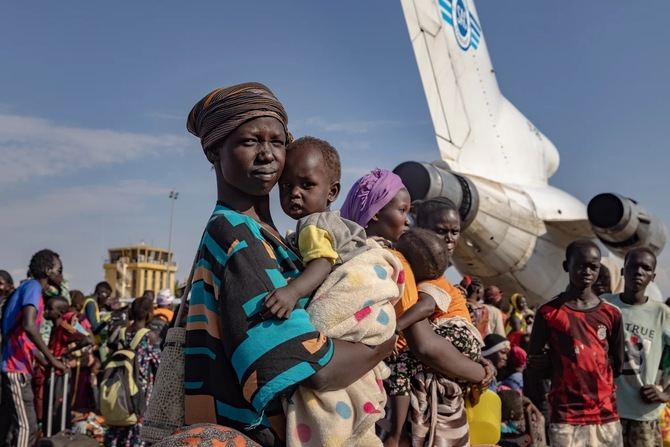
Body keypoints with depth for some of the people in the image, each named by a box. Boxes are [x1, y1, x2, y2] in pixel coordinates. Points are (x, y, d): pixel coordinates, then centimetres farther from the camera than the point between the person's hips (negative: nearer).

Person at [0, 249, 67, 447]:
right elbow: (28, 325, -28)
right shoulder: (33, 287, -10)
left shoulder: (29, 288, 19)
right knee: (26, 427, -7)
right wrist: (52, 359, -20)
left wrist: (49, 362, 20)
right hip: (17, 368, -10)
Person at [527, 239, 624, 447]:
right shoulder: (548, 313, -3)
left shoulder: (611, 314, 6)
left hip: (606, 417, 3)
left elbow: (617, 365, 12)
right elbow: (533, 365, 3)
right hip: (565, 418, -3)